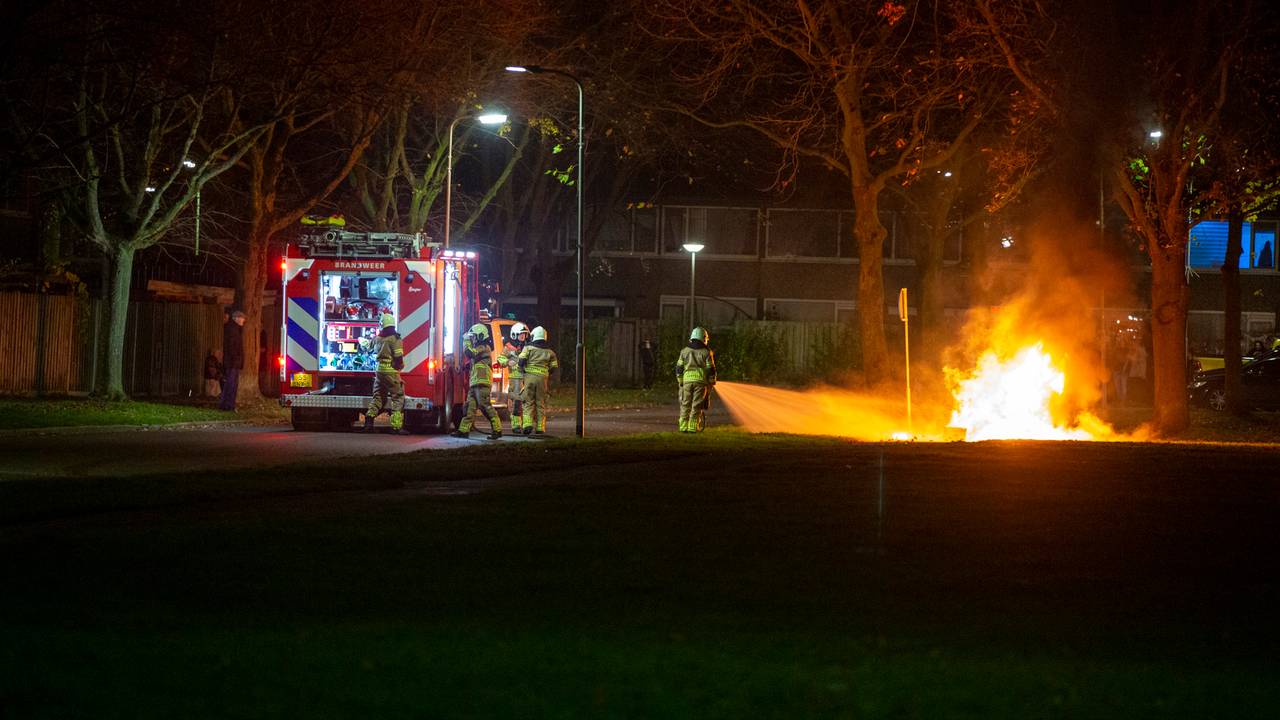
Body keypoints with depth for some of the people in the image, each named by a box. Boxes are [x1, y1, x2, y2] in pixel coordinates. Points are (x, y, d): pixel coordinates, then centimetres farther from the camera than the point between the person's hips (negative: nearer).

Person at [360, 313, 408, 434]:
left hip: (379, 370, 6)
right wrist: (400, 366, 5)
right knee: (397, 397, -4)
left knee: (378, 396, 17)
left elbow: (370, 344, 34)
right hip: (391, 371, -6)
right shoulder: (394, 338, -10)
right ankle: (397, 426, -12)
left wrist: (363, 340, 58)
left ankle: (368, 422, 11)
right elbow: (398, 357, -17)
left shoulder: (378, 338, 10)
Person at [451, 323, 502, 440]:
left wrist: (466, 341, -5)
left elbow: (470, 353, -18)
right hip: (474, 382, 10)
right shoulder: (479, 348, 24)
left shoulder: (484, 348, -7)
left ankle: (497, 430, -15)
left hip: (482, 382, -10)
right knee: (469, 406, 7)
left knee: (485, 406, -14)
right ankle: (464, 430, 8)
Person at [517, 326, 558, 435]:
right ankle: (540, 427, 8)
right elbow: (554, 366, 9)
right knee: (541, 403, 9)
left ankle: (528, 423, -12)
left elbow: (521, 360, -7)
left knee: (528, 402, 5)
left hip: (529, 376, -2)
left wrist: (523, 369, 11)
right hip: (543, 377, 2)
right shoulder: (549, 351, 12)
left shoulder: (528, 348, 3)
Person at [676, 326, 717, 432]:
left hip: (687, 380, 2)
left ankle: (683, 426, 2)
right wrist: (712, 383, 7)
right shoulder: (706, 352, 0)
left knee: (685, 404, 7)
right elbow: (711, 369, -2)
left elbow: (679, 368, 8)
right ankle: (693, 427, -4)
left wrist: (680, 381, 15)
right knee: (697, 405, -1)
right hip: (701, 381, -2)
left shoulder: (684, 351, 8)